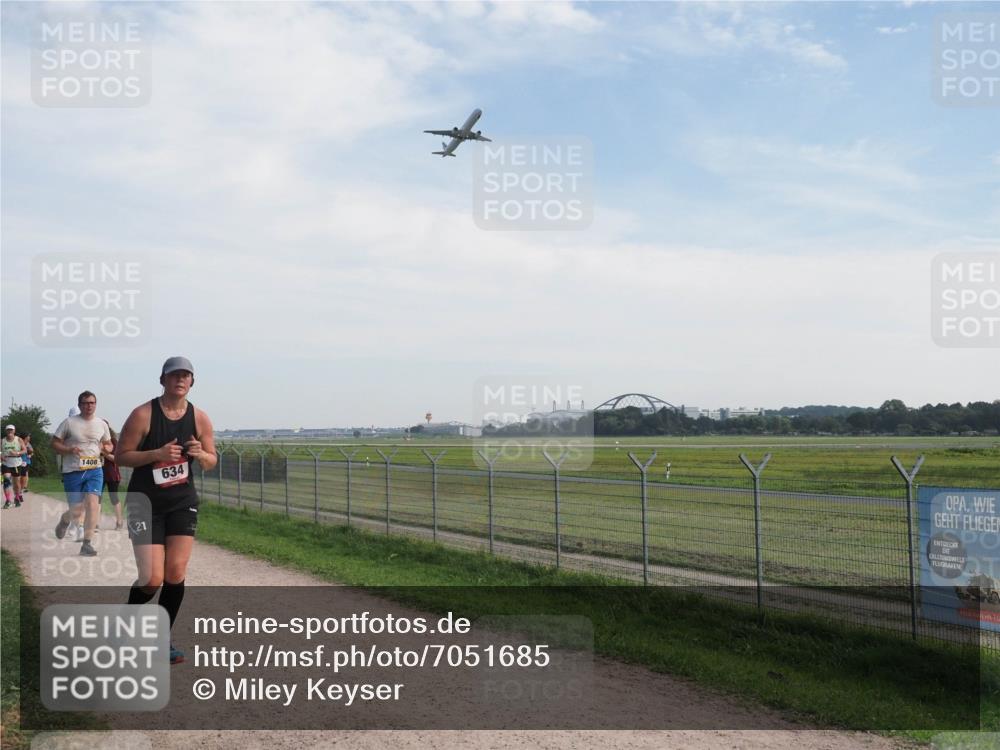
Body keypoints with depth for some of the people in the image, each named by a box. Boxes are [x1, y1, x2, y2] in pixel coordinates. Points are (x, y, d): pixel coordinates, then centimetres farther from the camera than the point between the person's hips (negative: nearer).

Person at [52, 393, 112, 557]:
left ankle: (87, 543, -11)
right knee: (77, 511, 0)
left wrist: (106, 448, -2)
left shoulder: (101, 424, 9)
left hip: (95, 470, 2)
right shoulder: (69, 423, -2)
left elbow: (109, 444, 22)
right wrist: (69, 449, -18)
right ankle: (64, 520, 38)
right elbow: (55, 443, 1)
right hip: (73, 472, -2)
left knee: (92, 503, -17)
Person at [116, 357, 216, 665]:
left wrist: (200, 454, -15)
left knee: (176, 572, -5)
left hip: (183, 501, 3)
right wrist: (158, 454, -24)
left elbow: (211, 461, 8)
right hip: (145, 502, -3)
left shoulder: (200, 418, -1)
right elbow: (121, 456, -10)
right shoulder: (143, 414, -12)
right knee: (153, 578, -9)